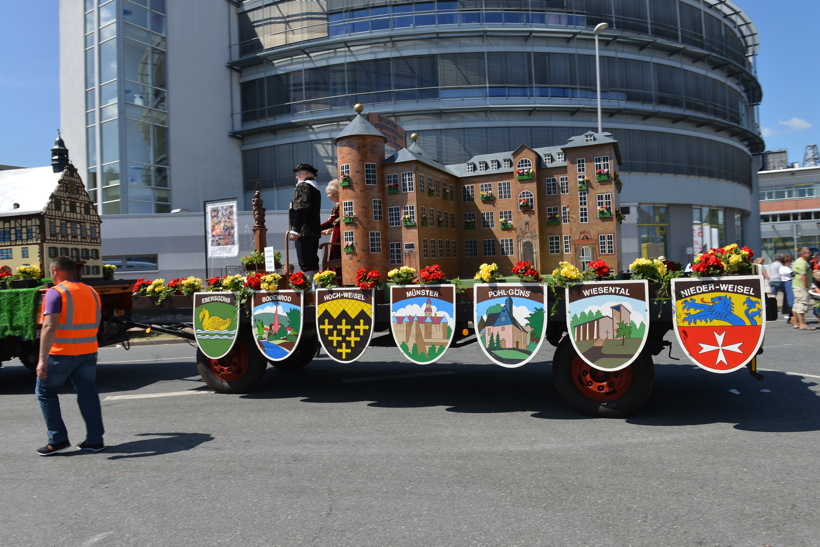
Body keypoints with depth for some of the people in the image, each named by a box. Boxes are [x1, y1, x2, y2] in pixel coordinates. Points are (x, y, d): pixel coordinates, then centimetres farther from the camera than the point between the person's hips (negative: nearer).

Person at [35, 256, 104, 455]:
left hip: (61, 354, -6)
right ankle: (95, 440, 12)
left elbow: (49, 327, -22)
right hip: (88, 352, 6)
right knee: (88, 393, 11)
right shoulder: (91, 292, 9)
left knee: (45, 392, 12)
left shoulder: (56, 293, -12)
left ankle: (58, 440, 10)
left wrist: (42, 359, -23)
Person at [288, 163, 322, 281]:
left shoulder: (303, 186, -7)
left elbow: (300, 209, -17)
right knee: (313, 263, 12)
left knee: (306, 264, -11)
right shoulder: (315, 188, 22)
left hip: (304, 232, -10)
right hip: (314, 231, 10)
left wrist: (294, 229, -19)